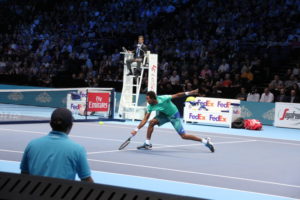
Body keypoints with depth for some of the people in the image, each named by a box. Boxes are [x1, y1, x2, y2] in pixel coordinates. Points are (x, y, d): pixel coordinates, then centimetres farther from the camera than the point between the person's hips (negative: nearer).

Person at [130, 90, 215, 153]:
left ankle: (205, 141, 2)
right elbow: (145, 119, -11)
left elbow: (176, 95, -24)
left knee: (184, 136, -10)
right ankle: (147, 143, -3)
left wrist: (189, 93, -33)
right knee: (152, 122, -18)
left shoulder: (163, 99, -31)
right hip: (164, 114, 5)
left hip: (174, 115, -5)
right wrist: (136, 129, -17)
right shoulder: (150, 107, -15)